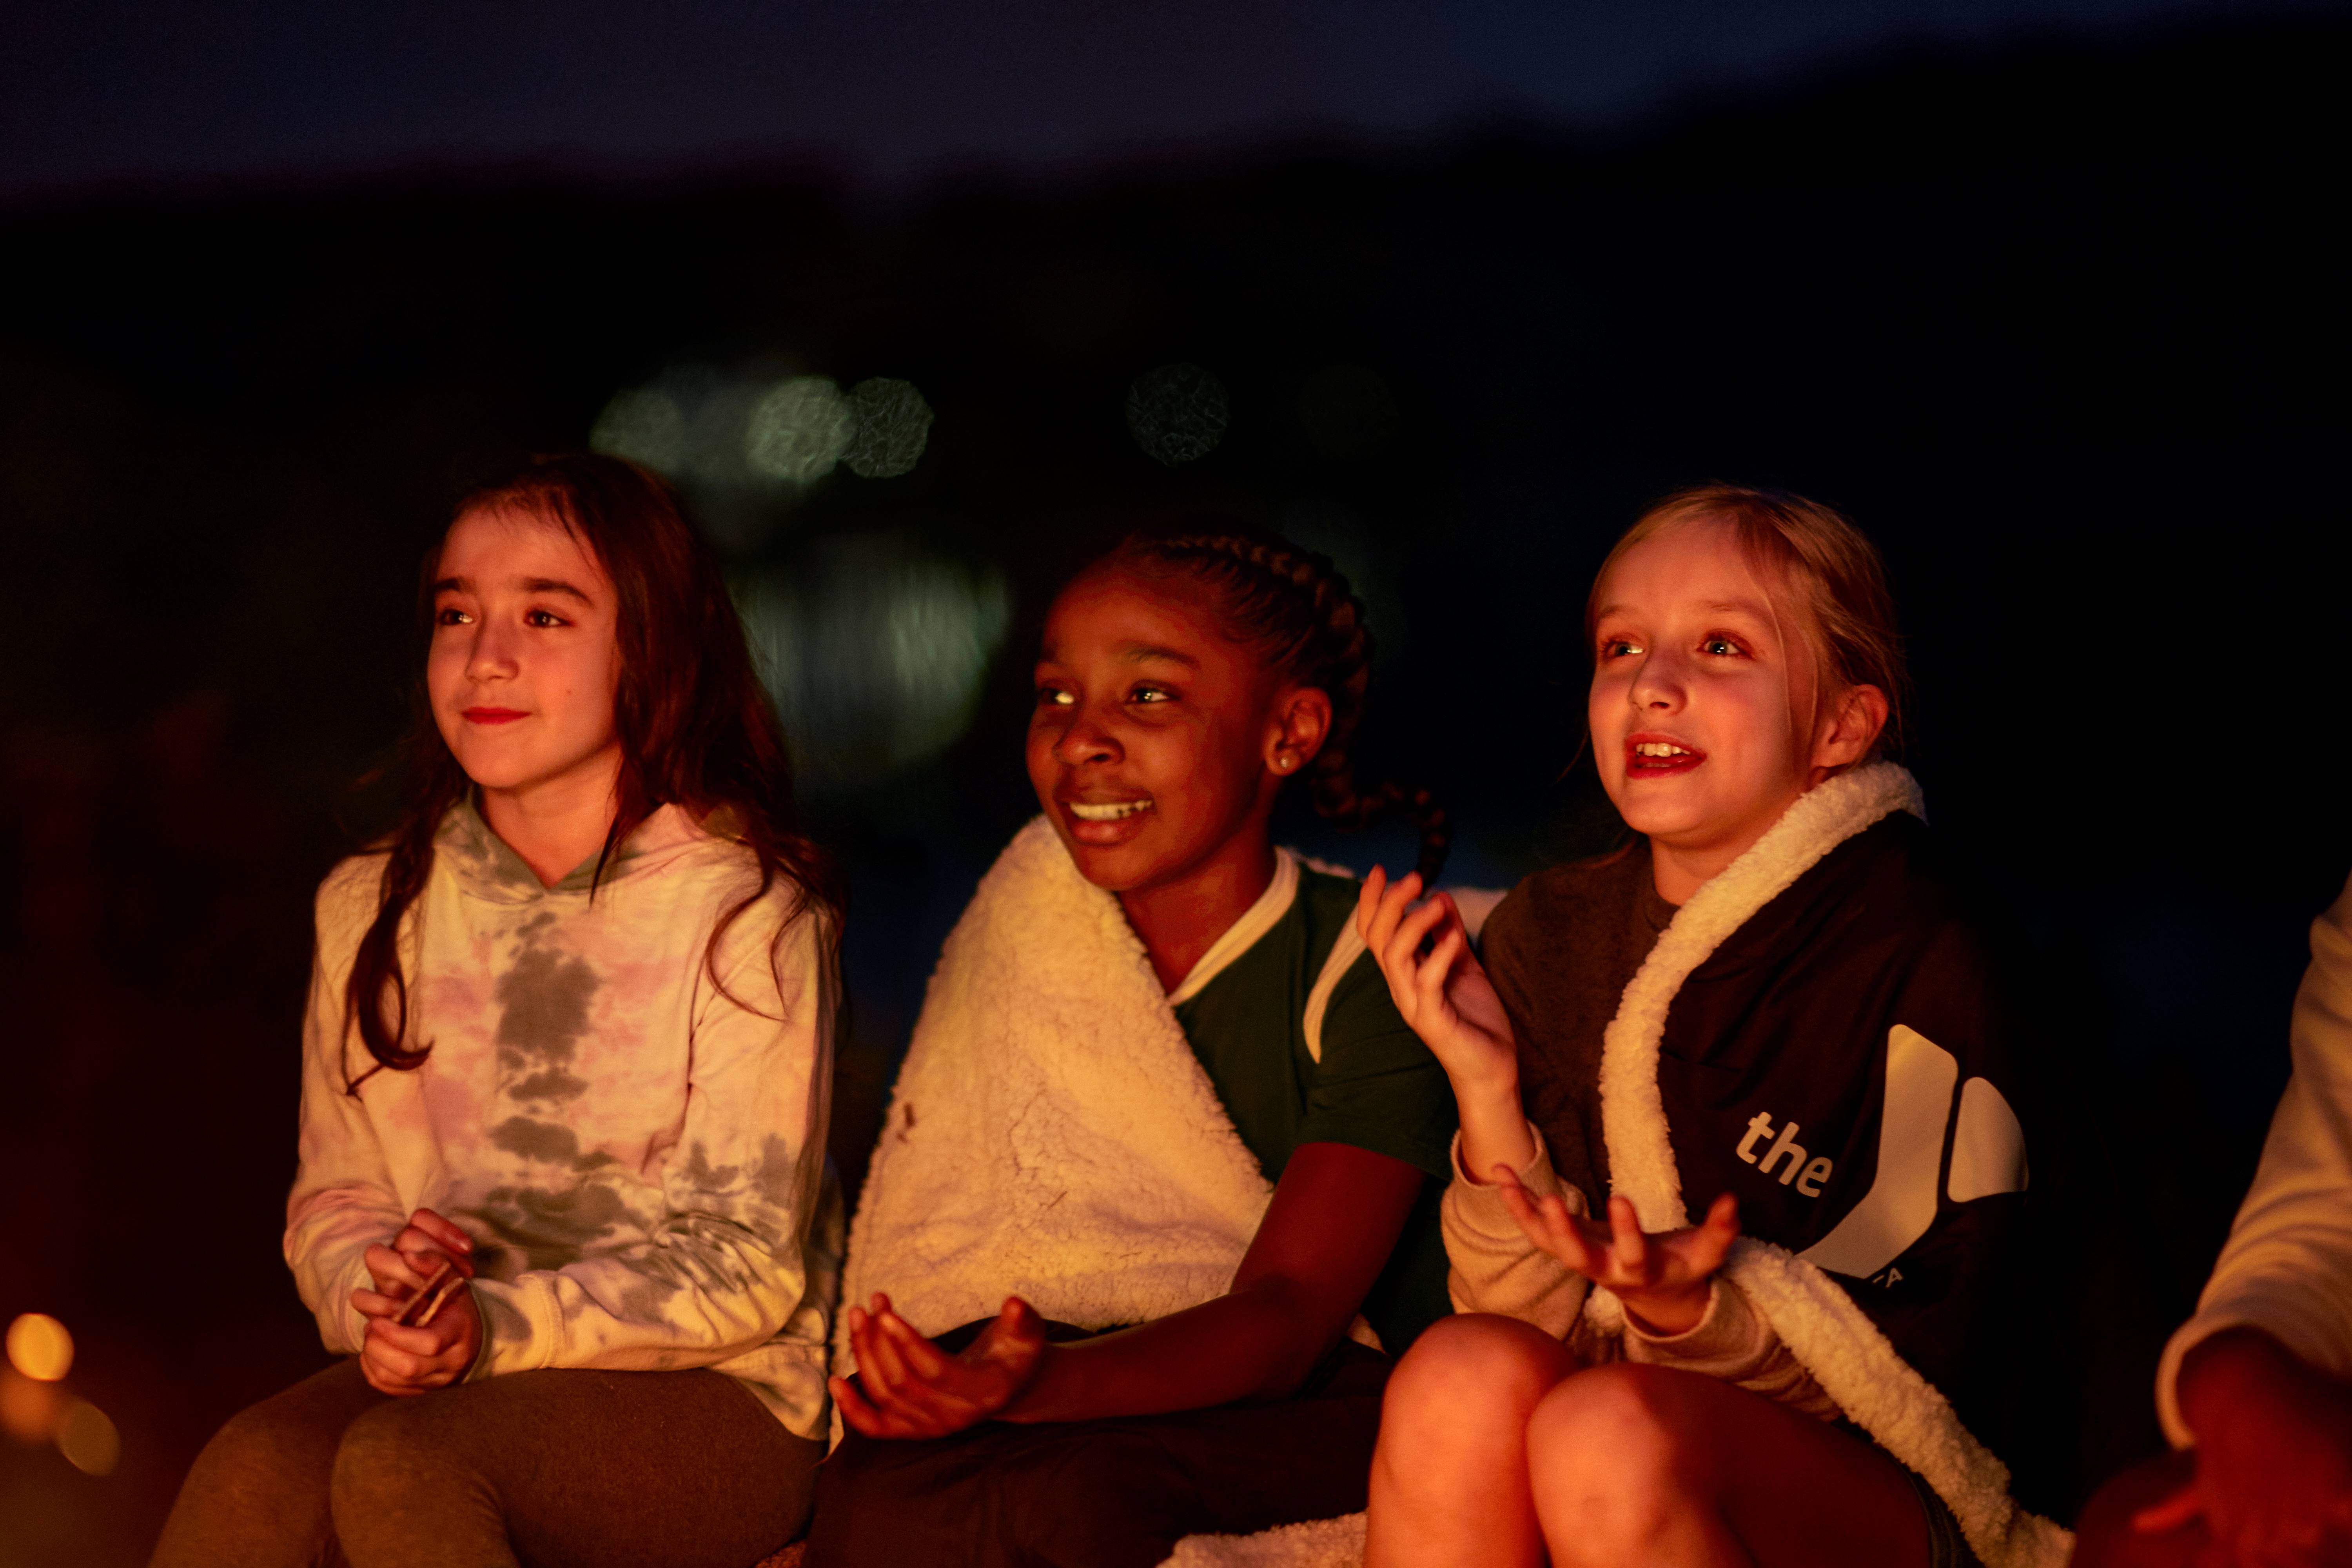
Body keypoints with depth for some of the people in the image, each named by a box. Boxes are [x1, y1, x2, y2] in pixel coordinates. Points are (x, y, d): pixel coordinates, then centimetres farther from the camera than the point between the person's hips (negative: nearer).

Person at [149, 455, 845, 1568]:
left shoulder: (745, 909, -7)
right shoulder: (372, 909, 9)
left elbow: (746, 1266, -8)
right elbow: (331, 1198, 12)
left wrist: (497, 1328, -22)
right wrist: (378, 1293, -12)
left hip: (714, 1398, -4)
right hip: (450, 1365, 4)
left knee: (401, 1466, -33)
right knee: (255, 1468, -28)